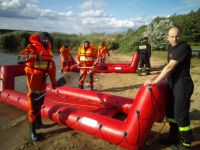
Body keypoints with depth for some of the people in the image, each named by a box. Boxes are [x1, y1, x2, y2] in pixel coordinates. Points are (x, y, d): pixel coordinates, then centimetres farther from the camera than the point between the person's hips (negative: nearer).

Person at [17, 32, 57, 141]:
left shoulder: (48, 50, 11)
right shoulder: (32, 48, -11)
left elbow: (51, 66, 15)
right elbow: (19, 58, -25)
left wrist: (53, 82, 15)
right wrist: (31, 56, -44)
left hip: (42, 79, 8)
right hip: (33, 78, -7)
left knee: (39, 102, 18)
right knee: (33, 103, -6)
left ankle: (38, 123, 35)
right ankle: (32, 132, 1)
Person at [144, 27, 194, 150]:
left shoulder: (184, 47, -19)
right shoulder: (171, 47, 10)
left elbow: (170, 67, -23)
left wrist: (156, 81, -20)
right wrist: (159, 77, 9)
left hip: (182, 84, -9)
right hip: (173, 83, 9)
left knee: (180, 114, -1)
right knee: (171, 111, 17)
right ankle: (174, 137, 35)